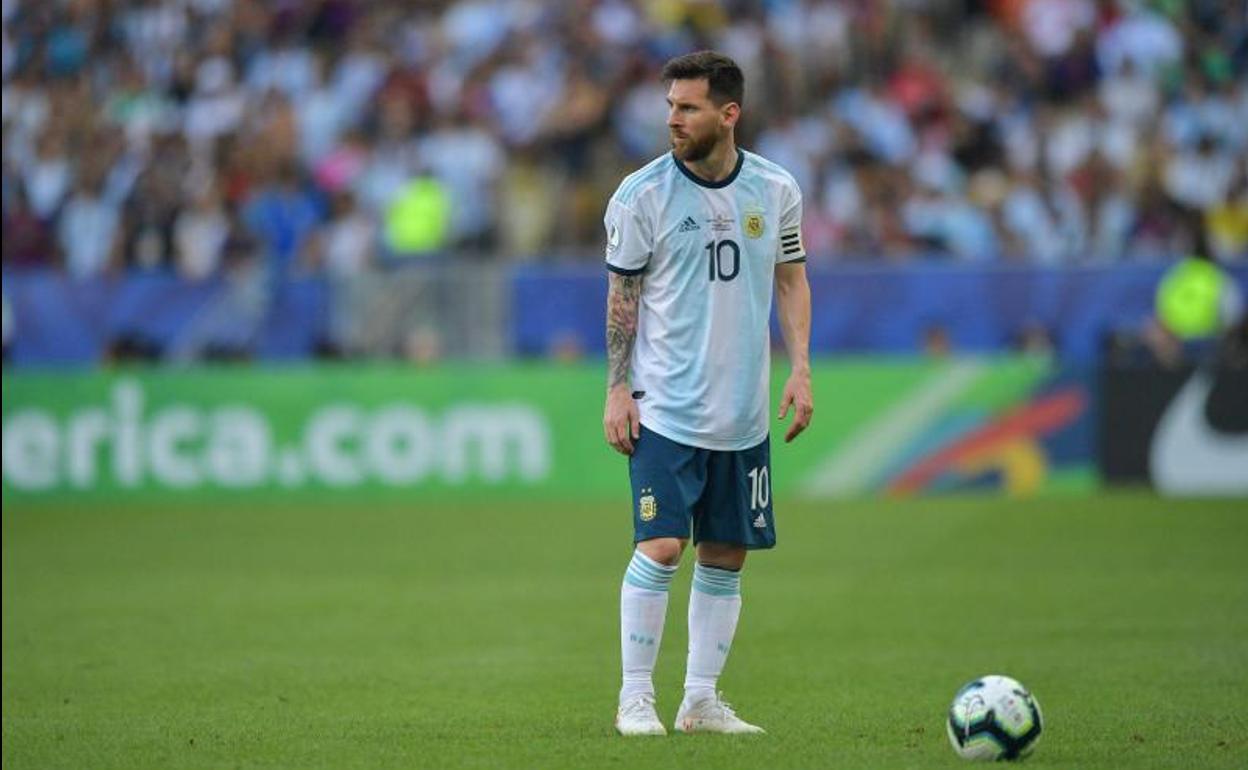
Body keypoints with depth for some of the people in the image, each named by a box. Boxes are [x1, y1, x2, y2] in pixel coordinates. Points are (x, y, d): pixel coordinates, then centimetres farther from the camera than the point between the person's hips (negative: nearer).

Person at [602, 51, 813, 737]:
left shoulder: (775, 190, 2)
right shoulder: (641, 195, -6)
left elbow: (791, 278, 13)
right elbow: (622, 295, 0)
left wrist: (800, 369, 3)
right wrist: (617, 389, -5)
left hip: (743, 414, 4)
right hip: (664, 406, -4)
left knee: (726, 557, 6)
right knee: (660, 548, -12)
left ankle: (701, 700, 14)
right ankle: (635, 698, -2)